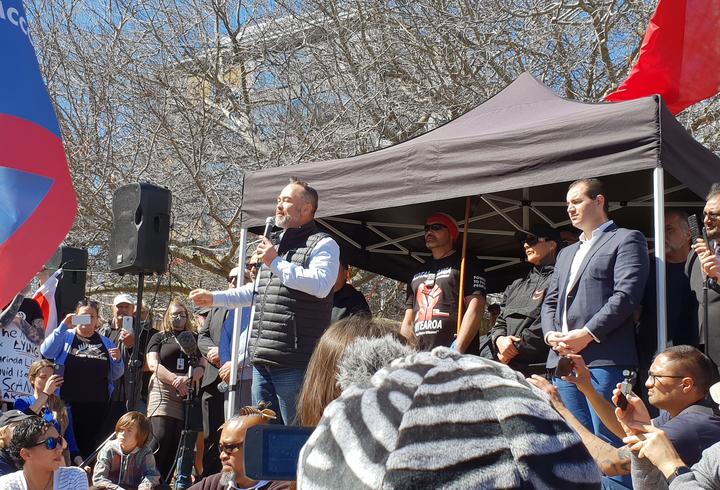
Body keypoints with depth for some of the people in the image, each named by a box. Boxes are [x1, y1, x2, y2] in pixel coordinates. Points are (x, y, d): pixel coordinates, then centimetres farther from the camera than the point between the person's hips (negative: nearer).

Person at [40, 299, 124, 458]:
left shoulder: (106, 343, 14)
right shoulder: (65, 336, 7)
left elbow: (115, 375, 17)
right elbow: (46, 352, -12)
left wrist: (118, 360, -4)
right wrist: (63, 326, -15)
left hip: (98, 405, 2)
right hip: (68, 403, -2)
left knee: (92, 447, 2)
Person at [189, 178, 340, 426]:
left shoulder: (323, 244, -3)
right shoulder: (274, 243, 23)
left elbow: (320, 285, -22)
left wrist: (276, 263, -15)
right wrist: (214, 298, 29)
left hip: (294, 361, -8)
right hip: (262, 360, 8)